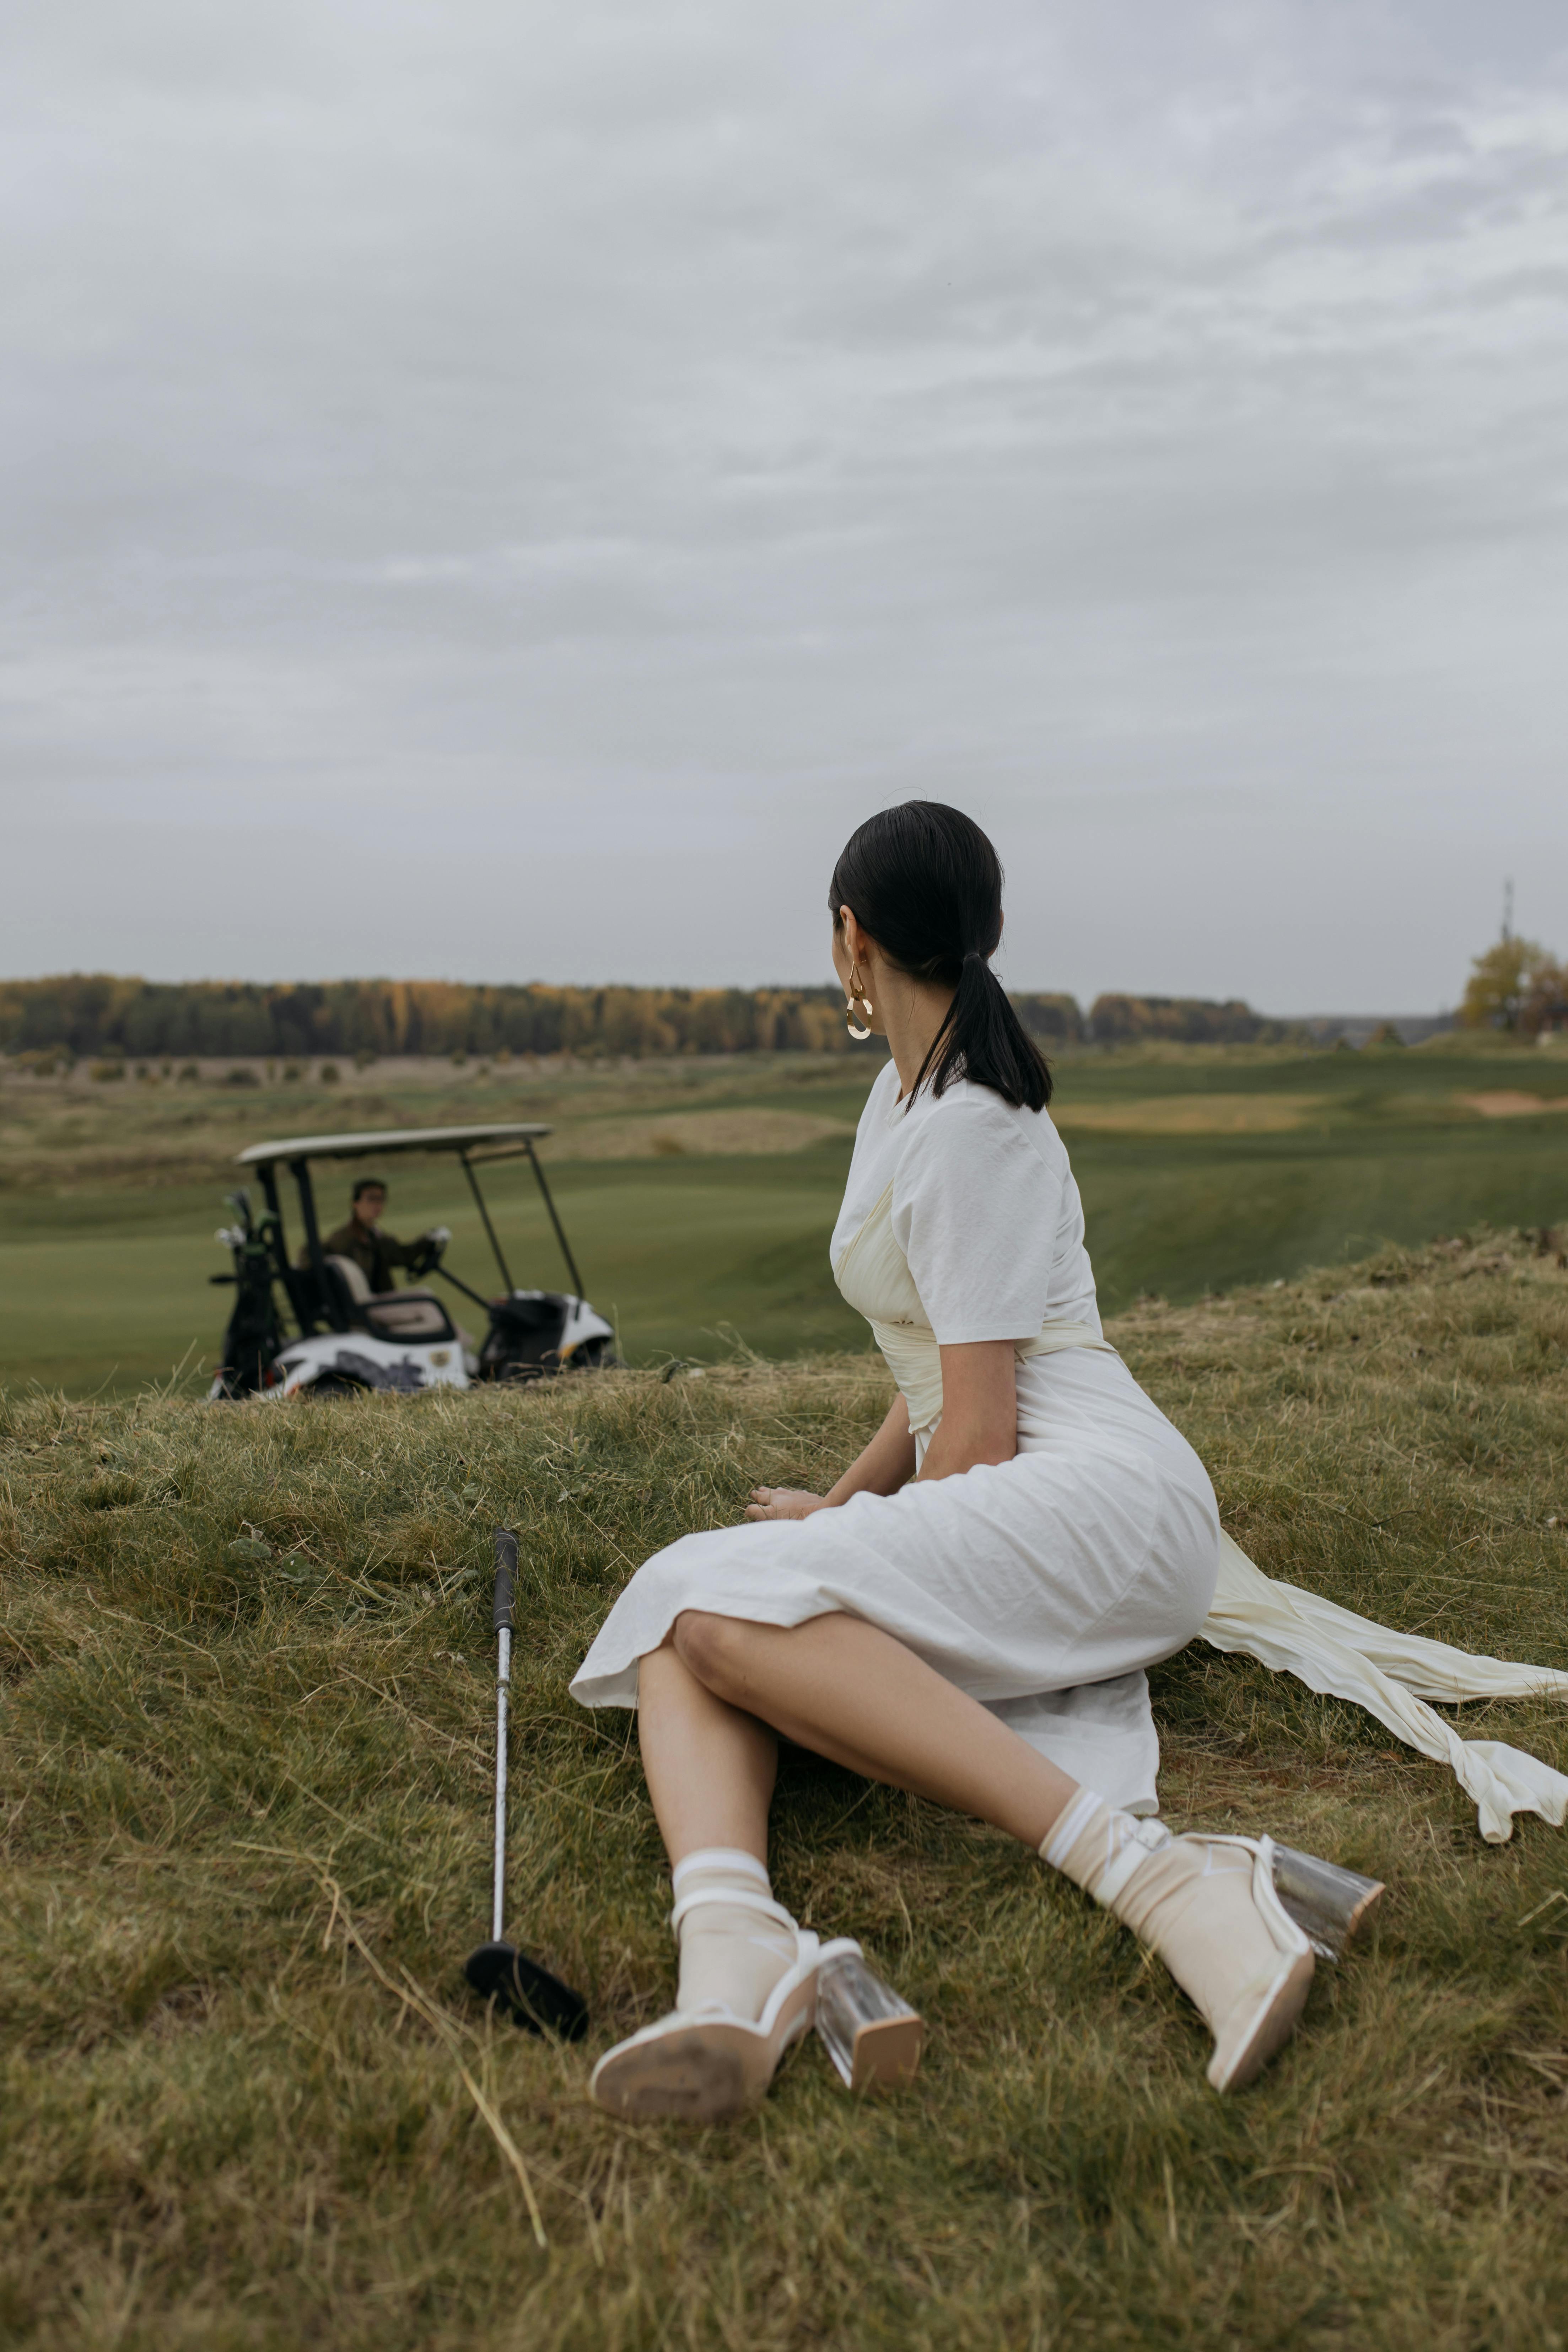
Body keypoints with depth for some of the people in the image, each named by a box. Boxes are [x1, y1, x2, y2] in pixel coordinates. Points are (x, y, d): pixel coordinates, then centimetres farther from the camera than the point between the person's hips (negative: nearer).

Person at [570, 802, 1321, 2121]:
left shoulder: (969, 1125, -12)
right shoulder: (916, 1087, 18)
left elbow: (982, 1437, -14)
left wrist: (868, 1553, 0)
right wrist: (847, 1507, 27)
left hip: (1099, 1499, -8)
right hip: (994, 1518, 9)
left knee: (733, 1608, -31)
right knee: (677, 1626, -16)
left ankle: (1149, 1871, -33)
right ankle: (732, 1954, -43)